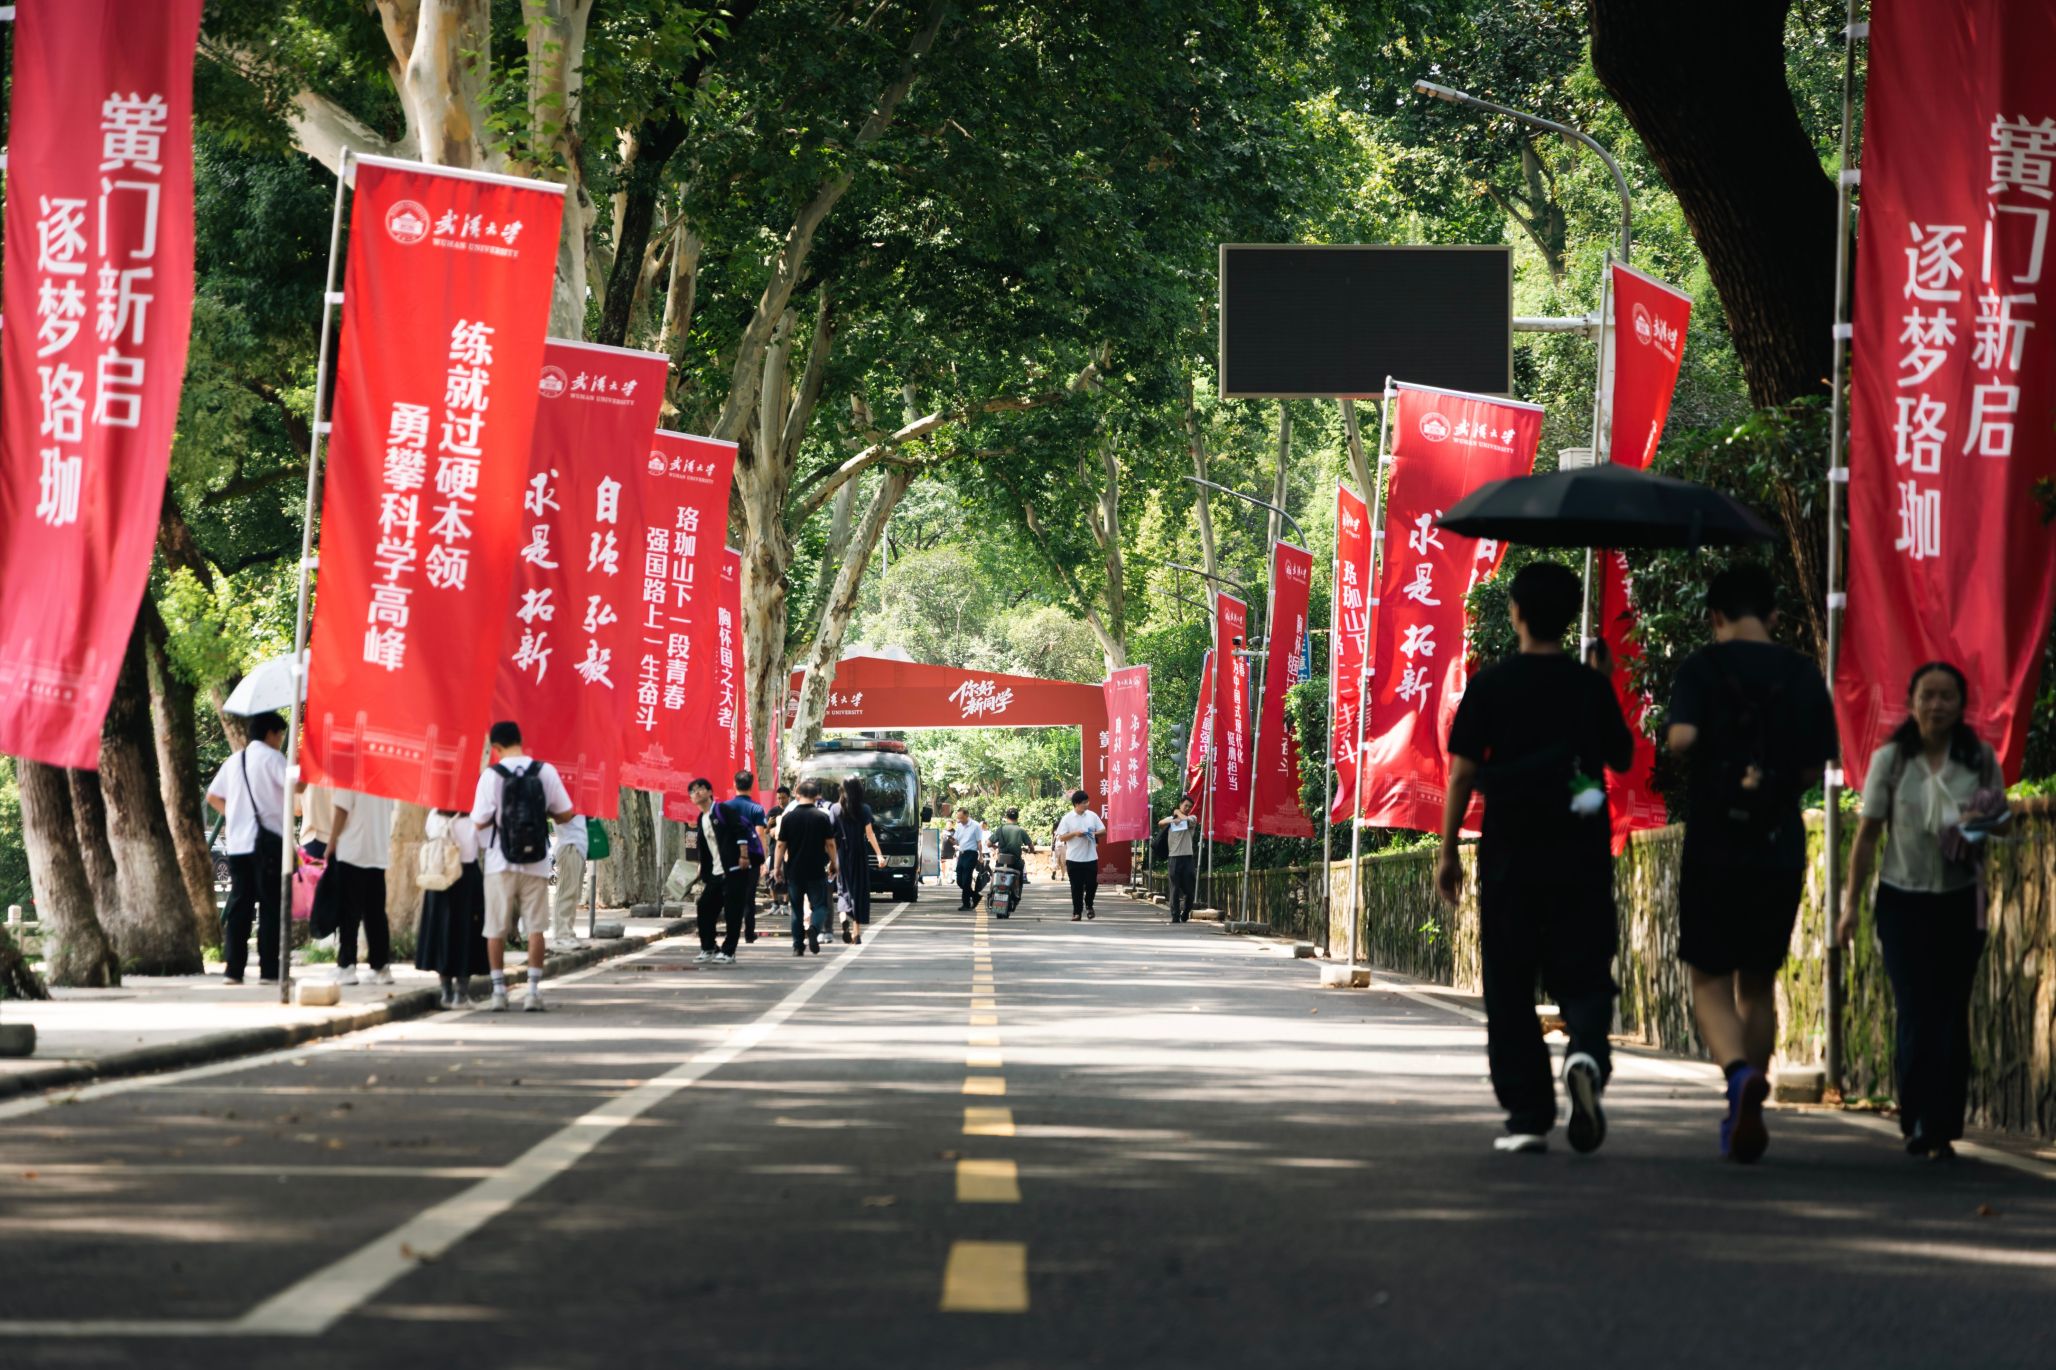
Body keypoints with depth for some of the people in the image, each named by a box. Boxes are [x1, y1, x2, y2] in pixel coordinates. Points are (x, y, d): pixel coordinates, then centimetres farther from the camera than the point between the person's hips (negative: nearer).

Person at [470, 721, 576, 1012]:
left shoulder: (491, 775, -9)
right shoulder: (545, 771, -3)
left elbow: (480, 821, -10)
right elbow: (565, 814, 1)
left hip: (500, 862, -1)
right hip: (536, 862, 1)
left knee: (496, 929, 8)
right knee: (535, 927, 4)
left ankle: (498, 991, 8)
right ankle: (533, 991, -1)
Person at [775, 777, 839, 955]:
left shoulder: (788, 817, -2)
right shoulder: (822, 817, -5)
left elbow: (781, 845, -1)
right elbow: (830, 843, -3)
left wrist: (778, 867, 9)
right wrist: (833, 864, 10)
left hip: (794, 870, 2)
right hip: (816, 870, -2)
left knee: (797, 908, 13)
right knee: (820, 905, 6)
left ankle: (798, 946, 12)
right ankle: (814, 928, -24)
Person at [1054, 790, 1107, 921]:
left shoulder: (1092, 816, 5)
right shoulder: (1067, 818, -4)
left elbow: (1103, 830, 10)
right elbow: (1061, 837, -5)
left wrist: (1096, 833, -11)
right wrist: (1074, 834, -19)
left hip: (1091, 857, 2)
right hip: (1074, 858, -2)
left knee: (1092, 884, 2)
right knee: (1076, 887, 2)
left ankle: (1089, 905, 27)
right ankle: (1077, 912, 10)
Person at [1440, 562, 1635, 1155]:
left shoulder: (1490, 685, -4)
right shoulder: (1591, 686, 0)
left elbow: (1462, 774, -5)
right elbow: (1622, 759, 11)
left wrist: (1448, 852, 3)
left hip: (1509, 856, -1)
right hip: (1583, 859, 1)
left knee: (1510, 990, 7)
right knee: (1583, 974, 8)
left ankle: (1528, 1116, 4)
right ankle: (1587, 1052, -24)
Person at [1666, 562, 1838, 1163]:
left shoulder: (1702, 667, -5)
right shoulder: (1802, 675, 3)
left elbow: (1682, 736, -20)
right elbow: (1815, 766, 5)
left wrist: (1672, 739, 3)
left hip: (1712, 849, -3)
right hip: (1780, 851, 3)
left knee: (1710, 982, 5)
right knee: (1758, 984, 15)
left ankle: (1740, 1073, -24)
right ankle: (1743, 1120, 17)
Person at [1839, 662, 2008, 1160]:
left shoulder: (1980, 759, 1)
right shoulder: (1890, 760, -2)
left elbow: (2002, 822, 10)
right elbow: (1868, 833, 0)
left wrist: (1985, 829, -14)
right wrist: (1850, 904, -2)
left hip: (1960, 902, 1)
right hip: (1903, 901, -1)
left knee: (1951, 1016, 1)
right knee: (1915, 1013, -6)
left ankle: (1942, 1129, 7)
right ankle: (1918, 1123, 5)